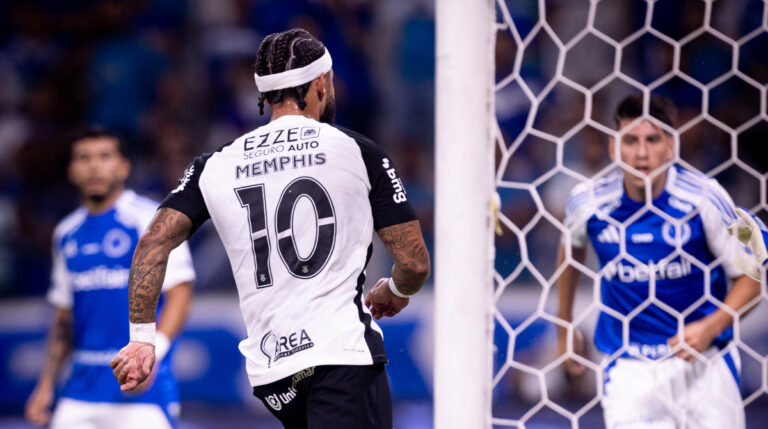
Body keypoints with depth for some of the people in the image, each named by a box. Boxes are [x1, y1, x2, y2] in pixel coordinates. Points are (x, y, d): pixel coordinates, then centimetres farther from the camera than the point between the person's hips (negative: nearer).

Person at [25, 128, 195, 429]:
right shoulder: (67, 234, 16)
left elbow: (179, 293, -11)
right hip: (82, 387, 6)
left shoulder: (153, 220, -4)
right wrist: (46, 384, 17)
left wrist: (153, 350, -26)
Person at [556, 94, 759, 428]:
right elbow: (571, 249, 18)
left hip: (704, 363, 0)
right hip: (628, 367, 0)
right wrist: (564, 328, 26)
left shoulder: (704, 198, -11)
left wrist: (712, 327, -18)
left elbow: (750, 275, -3)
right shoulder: (588, 202, -6)